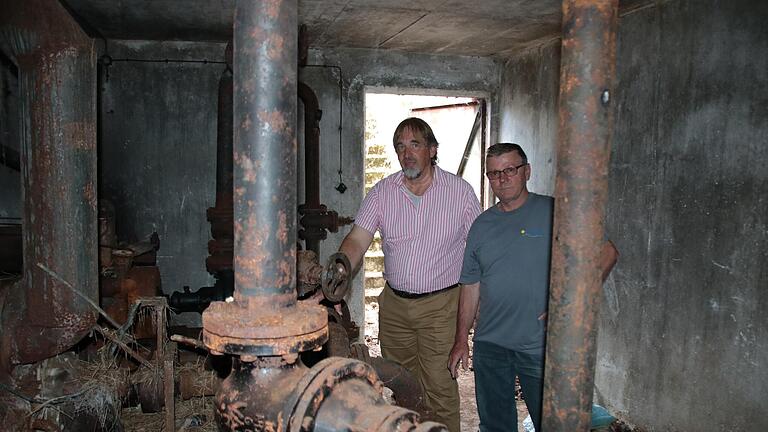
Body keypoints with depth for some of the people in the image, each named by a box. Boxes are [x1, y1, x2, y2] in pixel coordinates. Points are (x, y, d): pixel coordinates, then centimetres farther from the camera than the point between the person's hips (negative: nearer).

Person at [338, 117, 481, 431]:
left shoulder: (460, 191, -4)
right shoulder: (382, 191, 1)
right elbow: (358, 239, -7)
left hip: (440, 305, -3)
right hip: (393, 304, 3)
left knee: (439, 387, -1)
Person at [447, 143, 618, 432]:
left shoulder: (554, 212, -4)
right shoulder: (482, 225, 10)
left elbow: (606, 253, -5)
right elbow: (471, 288, 12)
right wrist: (461, 340, 8)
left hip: (541, 346, -4)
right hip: (489, 345, 4)